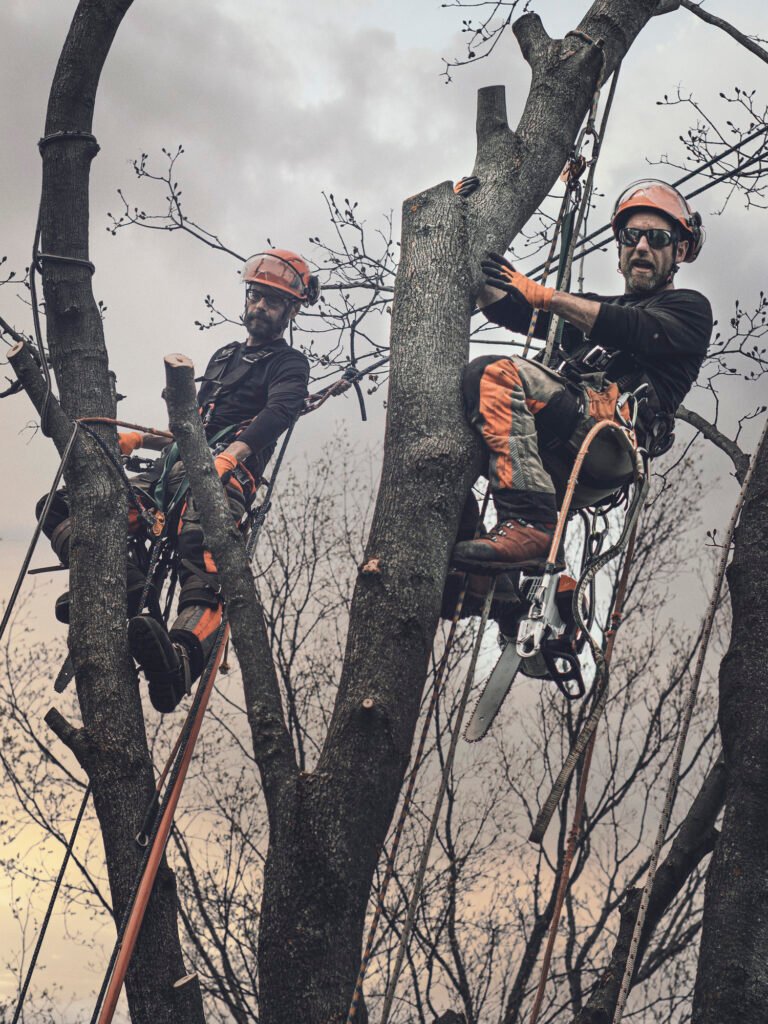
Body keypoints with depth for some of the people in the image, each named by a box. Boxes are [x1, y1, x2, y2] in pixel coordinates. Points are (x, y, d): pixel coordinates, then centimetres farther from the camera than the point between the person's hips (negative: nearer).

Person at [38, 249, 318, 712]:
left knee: (204, 552, -40)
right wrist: (139, 439, 26)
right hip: (174, 468, 8)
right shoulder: (224, 357, 36)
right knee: (64, 508, -12)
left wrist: (233, 453, -28)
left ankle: (181, 657, -66)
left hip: (228, 470, -8)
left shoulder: (290, 364, 13)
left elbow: (279, 412, -10)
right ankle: (128, 592, -37)